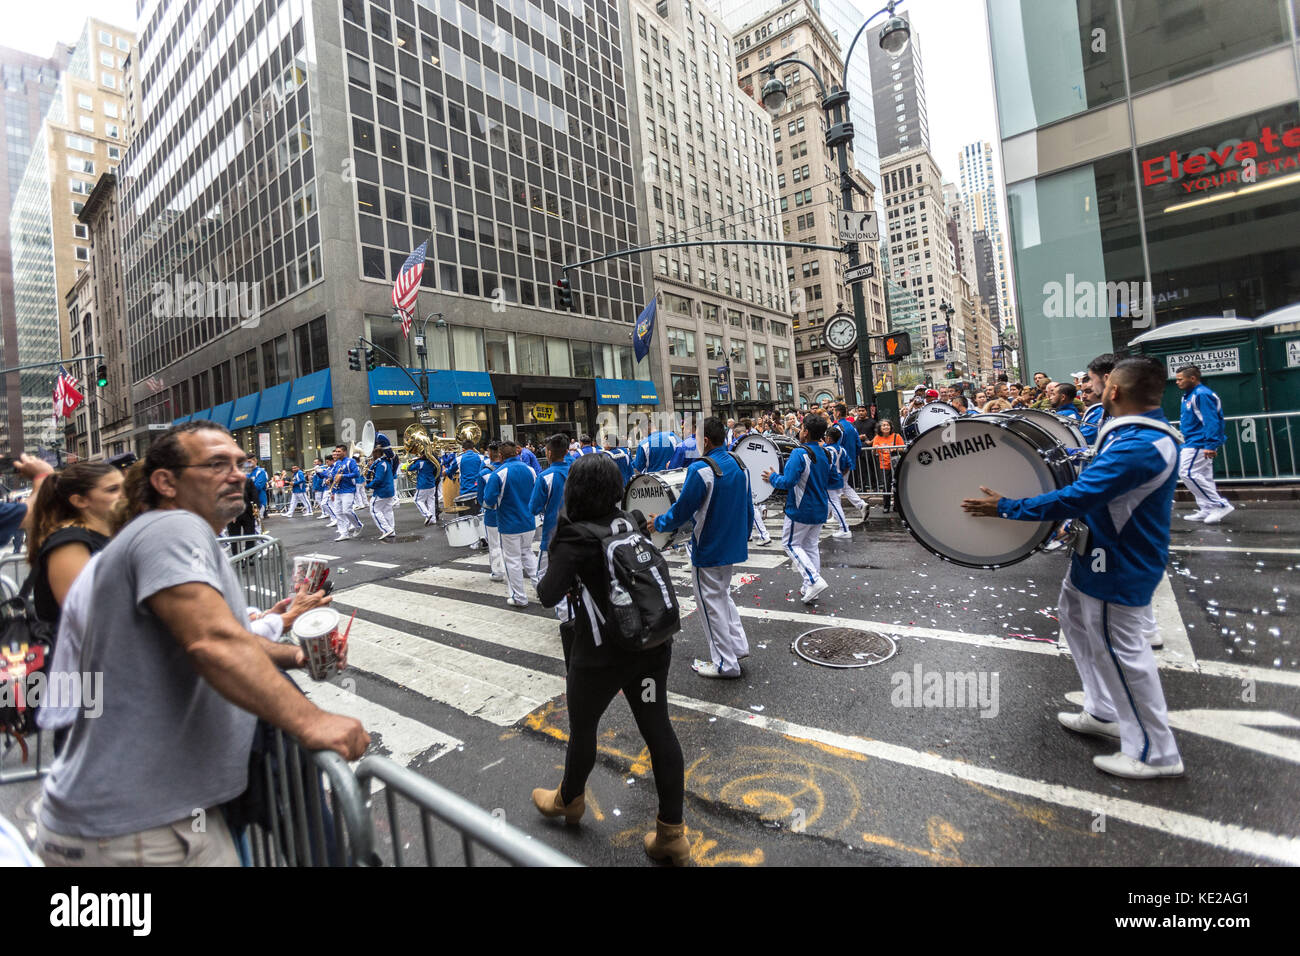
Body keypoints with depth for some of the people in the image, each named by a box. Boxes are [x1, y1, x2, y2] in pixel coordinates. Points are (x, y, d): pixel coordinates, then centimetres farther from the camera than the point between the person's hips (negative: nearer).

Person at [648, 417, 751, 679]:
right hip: (733, 545, 8)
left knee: (711, 602, 5)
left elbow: (683, 508, -19)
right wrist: (743, 535, 24)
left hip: (709, 549, -8)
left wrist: (659, 523, -2)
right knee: (723, 594, 25)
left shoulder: (700, 469, -22)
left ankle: (725, 663, 15)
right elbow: (747, 503, 12)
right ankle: (738, 646, 27)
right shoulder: (739, 465, 3)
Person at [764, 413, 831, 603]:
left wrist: (773, 478, -8)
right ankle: (809, 588, 20)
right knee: (810, 545, 16)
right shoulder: (825, 454, 6)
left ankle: (814, 580, -7)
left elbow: (788, 482, -26)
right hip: (820, 509, 8)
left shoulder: (799, 454, -19)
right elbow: (828, 479, 18)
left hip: (801, 510, -8)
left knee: (791, 544, 6)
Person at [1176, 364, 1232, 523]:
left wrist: (1210, 445, -26)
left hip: (1200, 443, -11)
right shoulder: (1189, 395, 15)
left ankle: (1221, 505, -6)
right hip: (1193, 443, 11)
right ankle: (1207, 510, 18)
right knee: (1203, 477, 12)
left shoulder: (1202, 395, -16)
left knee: (1187, 473, -13)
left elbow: (1211, 421, -22)